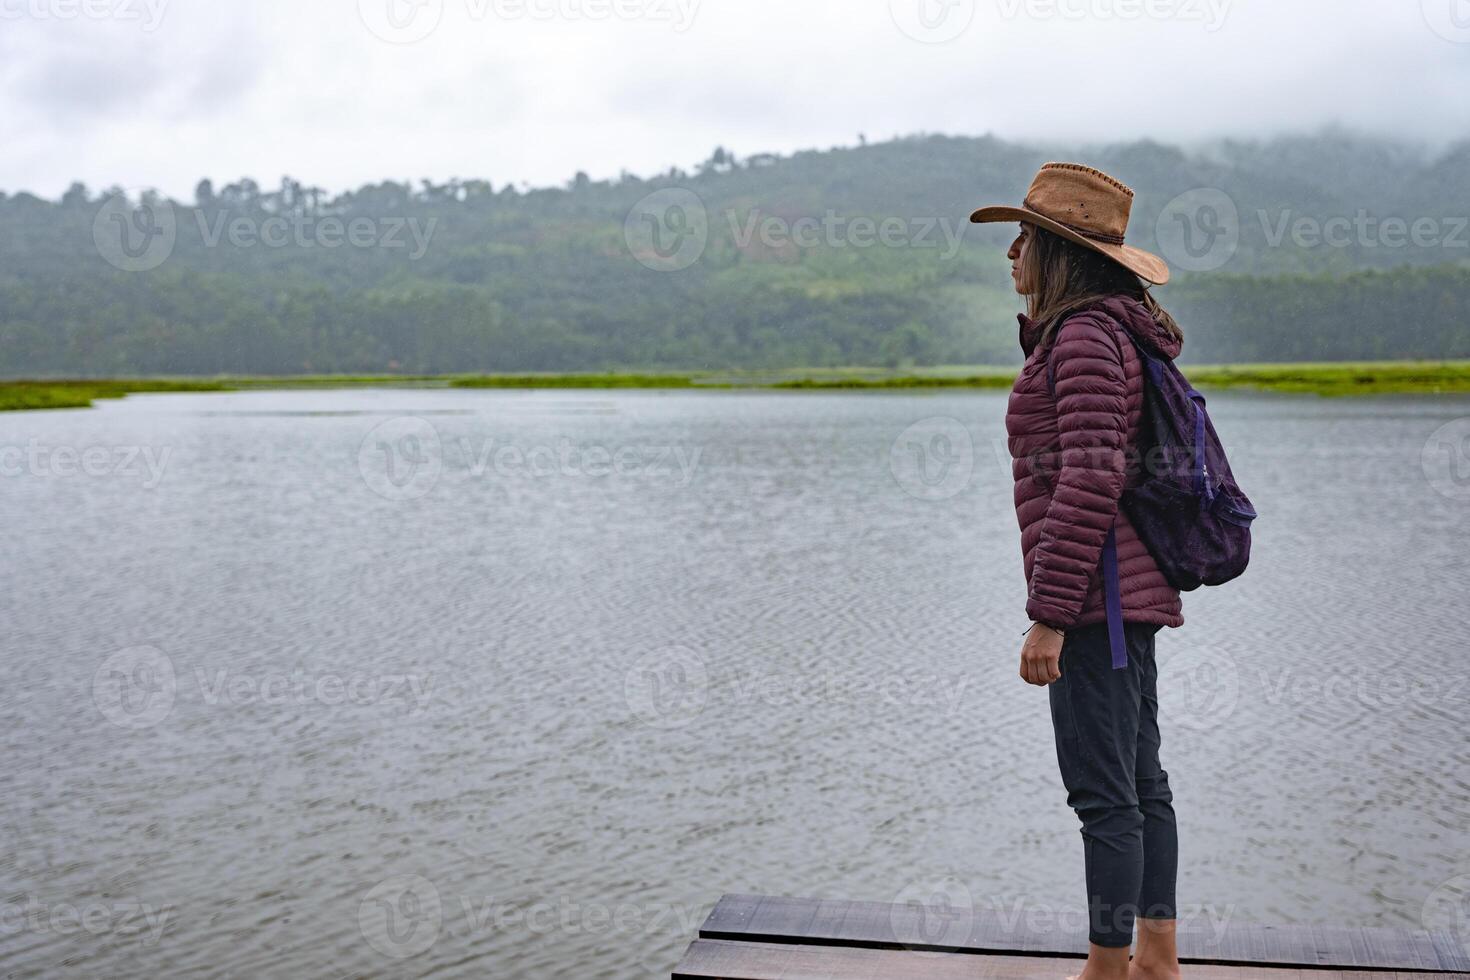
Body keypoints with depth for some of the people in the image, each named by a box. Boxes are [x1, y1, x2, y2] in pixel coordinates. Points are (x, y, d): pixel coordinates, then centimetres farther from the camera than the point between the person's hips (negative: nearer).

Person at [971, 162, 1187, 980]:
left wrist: (1049, 615, -20)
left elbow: (1090, 481, -22)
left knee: (1103, 790, -3)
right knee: (1141, 781, 15)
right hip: (1131, 588, 10)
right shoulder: (1119, 335, 16)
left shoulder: (1085, 337, -14)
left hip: (1096, 590, -10)